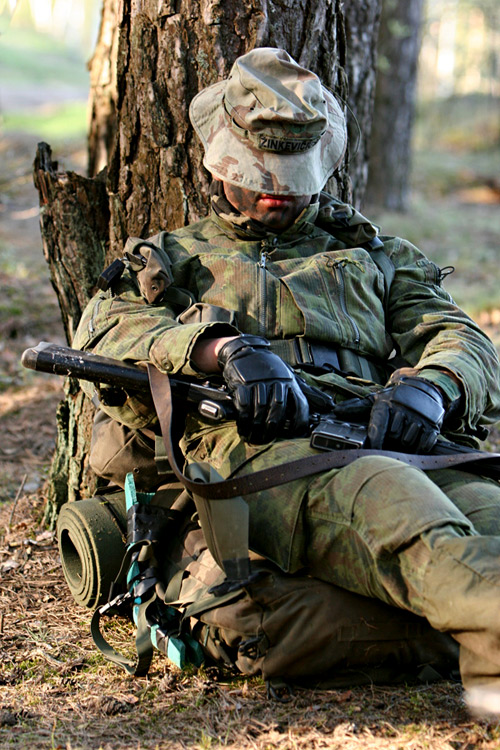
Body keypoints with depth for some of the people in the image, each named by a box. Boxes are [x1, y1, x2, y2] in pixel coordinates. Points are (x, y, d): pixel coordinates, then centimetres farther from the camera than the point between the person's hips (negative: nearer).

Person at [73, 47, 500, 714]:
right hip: (251, 446, -3)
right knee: (372, 492, -42)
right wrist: (225, 348, -14)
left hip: (379, 434, 3)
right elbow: (108, 328, 8)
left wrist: (431, 385, -7)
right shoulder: (175, 258, 31)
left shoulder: (373, 255, 37)